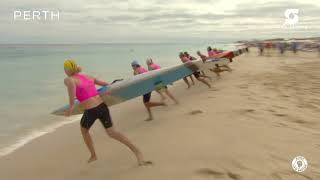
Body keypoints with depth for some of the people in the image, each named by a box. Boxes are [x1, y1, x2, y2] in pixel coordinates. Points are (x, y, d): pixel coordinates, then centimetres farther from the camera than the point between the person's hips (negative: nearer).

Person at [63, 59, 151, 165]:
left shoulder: (68, 80, 0)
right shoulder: (88, 77, 16)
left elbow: (71, 84, -25)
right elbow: (106, 84, 19)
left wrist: (71, 107, -22)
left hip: (91, 111, -5)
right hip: (102, 106, 5)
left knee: (84, 130, 27)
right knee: (111, 132, 10)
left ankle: (93, 155, 37)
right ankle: (136, 150, -4)